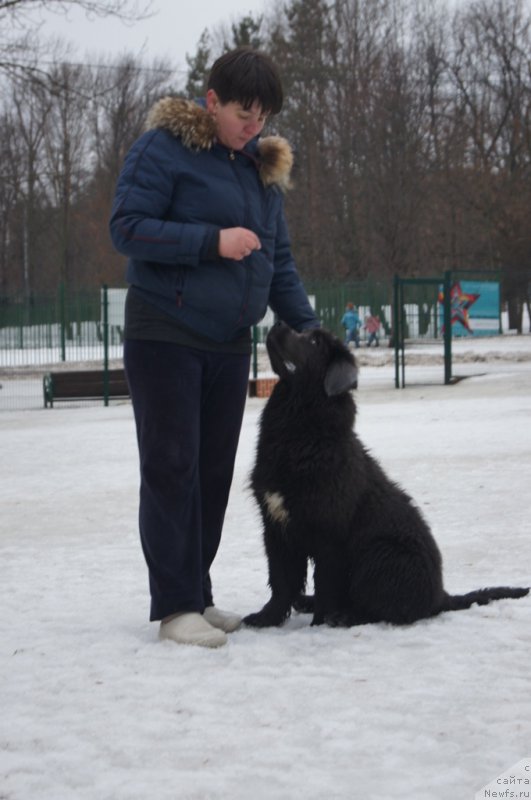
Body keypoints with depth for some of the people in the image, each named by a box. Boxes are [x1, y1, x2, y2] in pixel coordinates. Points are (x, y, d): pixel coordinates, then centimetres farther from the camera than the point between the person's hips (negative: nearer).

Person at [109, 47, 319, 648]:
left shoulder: (263, 166, 13)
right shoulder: (164, 148, -8)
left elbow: (278, 260, 17)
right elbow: (127, 228, -16)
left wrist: (306, 326, 4)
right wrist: (212, 241, -22)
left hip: (229, 344, 7)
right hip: (165, 337, -7)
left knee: (214, 470, 9)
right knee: (172, 466, -7)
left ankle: (197, 594, 18)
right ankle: (174, 605, -4)